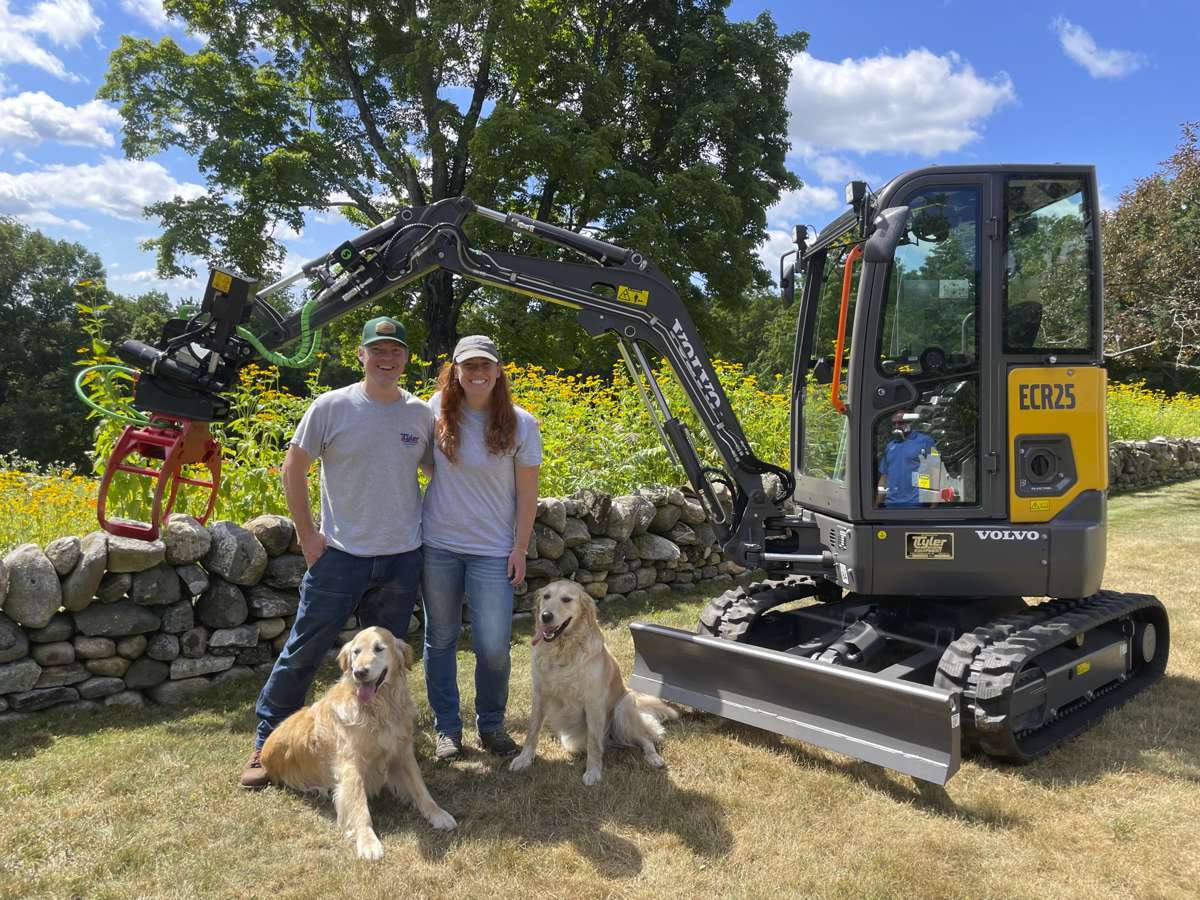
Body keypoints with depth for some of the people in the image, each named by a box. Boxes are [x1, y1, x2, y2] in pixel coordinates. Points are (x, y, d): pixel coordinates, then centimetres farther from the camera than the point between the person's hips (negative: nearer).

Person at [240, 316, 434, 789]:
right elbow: (293, 469, -1)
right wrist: (306, 532, -5)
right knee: (304, 650, 4)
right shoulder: (331, 407, -6)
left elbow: (438, 470, 13)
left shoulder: (420, 413, 2)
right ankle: (266, 741, 22)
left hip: (402, 557, 3)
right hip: (339, 554, -3)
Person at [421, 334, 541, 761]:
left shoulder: (520, 423, -6)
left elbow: (527, 492, -1)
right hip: (438, 545, 2)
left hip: (492, 550, -2)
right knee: (440, 640, 11)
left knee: (493, 647, 0)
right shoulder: (437, 410, -2)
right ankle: (447, 726, 28)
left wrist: (519, 549, -4)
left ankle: (491, 725, 24)